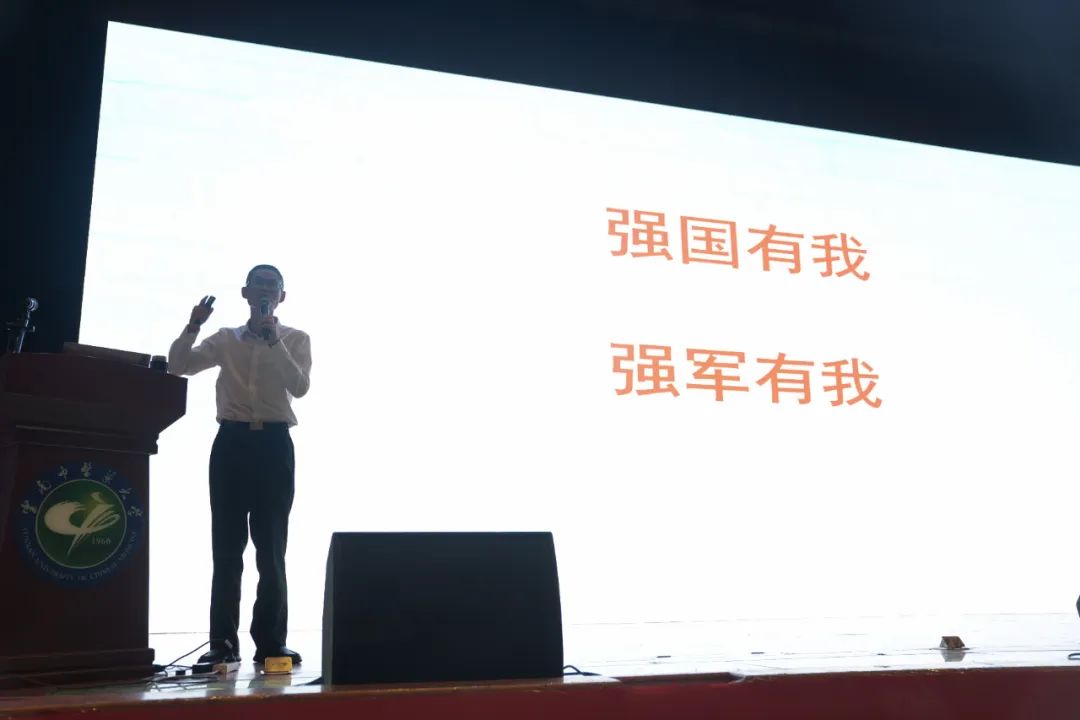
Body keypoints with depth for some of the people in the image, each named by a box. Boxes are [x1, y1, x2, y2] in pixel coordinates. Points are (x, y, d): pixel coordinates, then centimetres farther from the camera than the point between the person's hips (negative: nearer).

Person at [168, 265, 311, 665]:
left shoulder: (296, 339, 7)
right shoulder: (226, 339, 12)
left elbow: (300, 386, -9)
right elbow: (178, 367, 4)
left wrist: (274, 341, -16)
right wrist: (193, 327, -9)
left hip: (273, 443, -1)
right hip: (232, 441, 2)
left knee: (271, 546, 0)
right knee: (227, 545, 2)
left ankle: (270, 641, 6)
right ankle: (223, 641, 7)